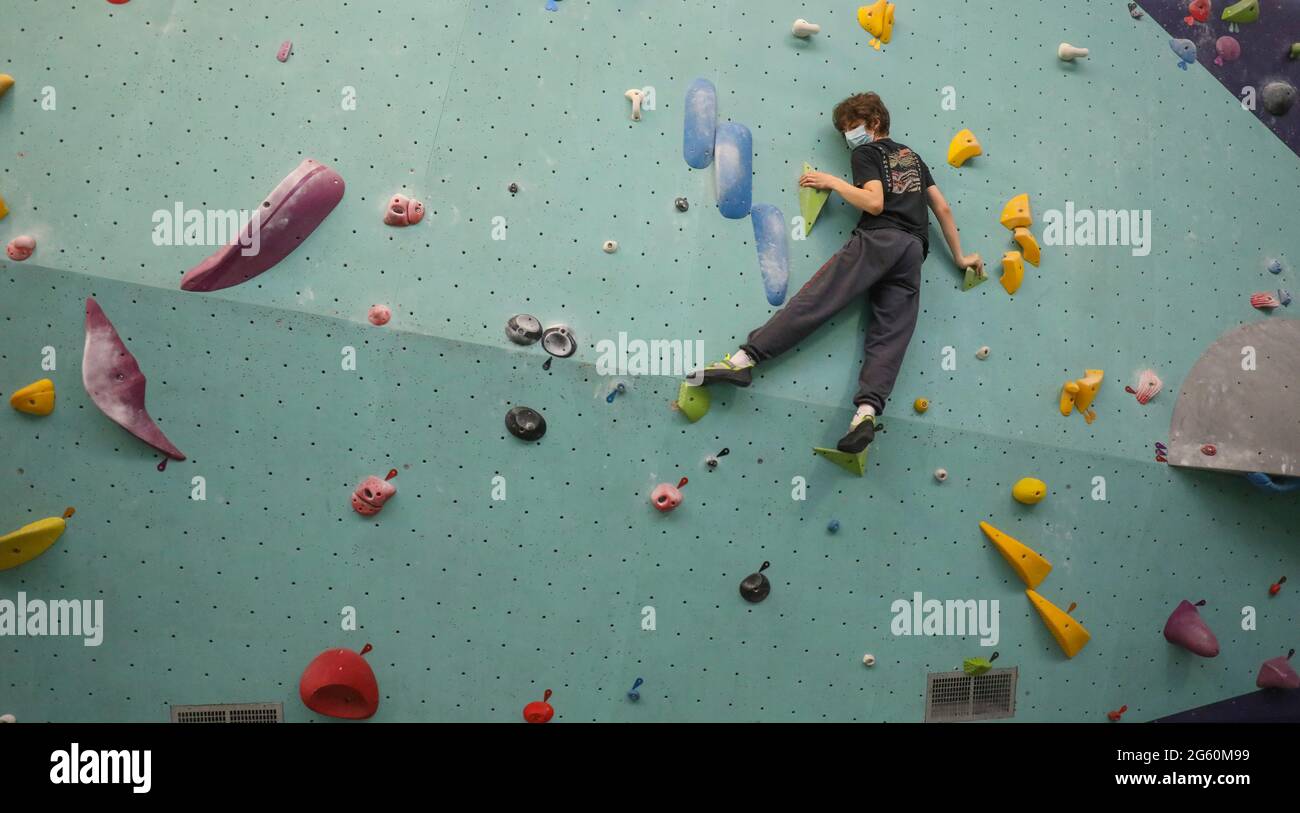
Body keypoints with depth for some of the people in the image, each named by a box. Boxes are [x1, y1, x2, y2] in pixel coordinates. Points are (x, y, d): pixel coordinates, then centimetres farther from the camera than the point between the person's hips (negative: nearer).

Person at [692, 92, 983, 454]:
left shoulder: (866, 152, 10)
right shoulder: (911, 155, 31)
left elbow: (874, 203, -8)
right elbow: (943, 209, 29)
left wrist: (832, 181, 4)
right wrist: (959, 257, 33)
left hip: (877, 238, -6)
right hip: (914, 249, 6)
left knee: (814, 299, -16)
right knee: (890, 337, -9)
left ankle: (744, 359, -26)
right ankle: (867, 412, -28)